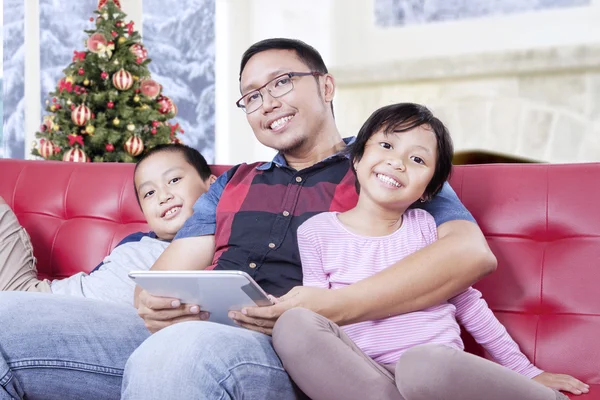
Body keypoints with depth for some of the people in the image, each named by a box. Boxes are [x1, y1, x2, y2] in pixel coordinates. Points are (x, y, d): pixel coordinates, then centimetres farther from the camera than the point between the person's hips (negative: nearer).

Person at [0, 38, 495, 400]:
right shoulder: (231, 185, 29)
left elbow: (472, 251, -7)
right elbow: (170, 271, 20)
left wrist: (334, 307, -19)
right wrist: (154, 303, -8)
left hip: (292, 352, -5)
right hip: (178, 334, 6)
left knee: (179, 353, -40)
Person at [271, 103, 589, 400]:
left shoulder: (426, 226, 9)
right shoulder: (316, 231, 8)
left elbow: (467, 302, 16)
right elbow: (317, 310, 9)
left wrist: (525, 371, 16)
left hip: (437, 366, 0)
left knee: (424, 363, -38)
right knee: (293, 324, -28)